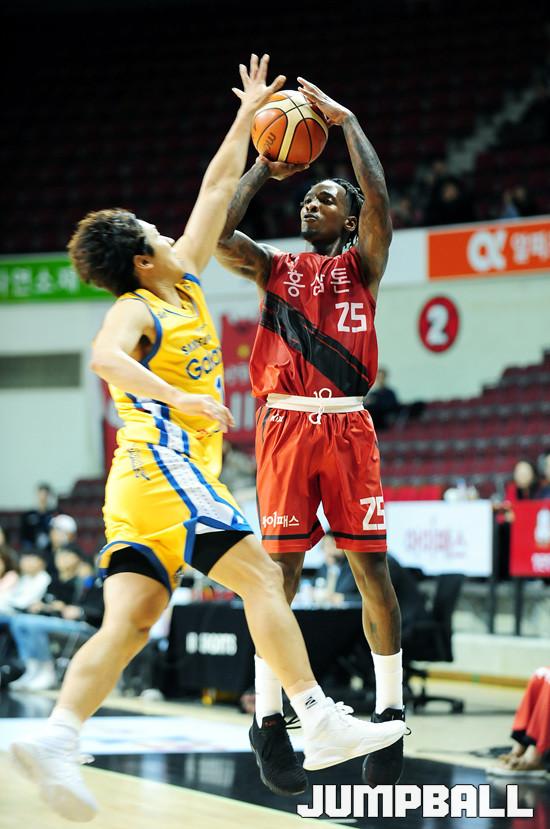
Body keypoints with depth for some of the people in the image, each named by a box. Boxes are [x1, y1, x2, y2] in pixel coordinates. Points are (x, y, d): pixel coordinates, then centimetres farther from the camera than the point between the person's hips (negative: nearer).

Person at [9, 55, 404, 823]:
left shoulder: (185, 283, 21)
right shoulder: (136, 310, -3)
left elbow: (217, 189, 27)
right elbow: (105, 356, -25)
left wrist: (247, 115, 31)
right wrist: (176, 396, -37)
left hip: (143, 481, 9)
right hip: (165, 465, -9)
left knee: (127, 622, -5)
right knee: (260, 575, -11)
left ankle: (57, 738, -20)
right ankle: (321, 722, -16)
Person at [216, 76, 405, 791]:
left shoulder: (362, 264, 11)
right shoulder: (273, 268, 16)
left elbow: (378, 202, -7)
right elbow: (215, 232, 0)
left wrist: (346, 121, -1)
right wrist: (263, 169, 8)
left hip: (348, 424, -1)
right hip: (285, 423, 1)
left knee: (370, 566, -2)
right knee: (280, 569, -3)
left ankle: (390, 713, 5)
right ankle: (268, 715, 2)